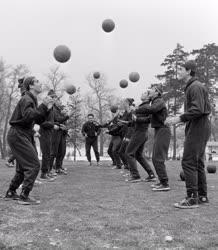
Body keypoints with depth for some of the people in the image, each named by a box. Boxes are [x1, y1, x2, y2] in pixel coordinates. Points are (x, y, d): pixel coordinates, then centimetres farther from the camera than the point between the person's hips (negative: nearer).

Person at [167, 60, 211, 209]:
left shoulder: (195, 87, -13)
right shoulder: (190, 87, 19)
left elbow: (198, 110, -23)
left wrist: (180, 118, -18)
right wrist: (184, 120, 14)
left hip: (198, 128, -11)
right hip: (198, 128, 11)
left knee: (188, 162, -9)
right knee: (197, 163, 14)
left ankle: (192, 199, -5)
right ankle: (202, 196, 21)